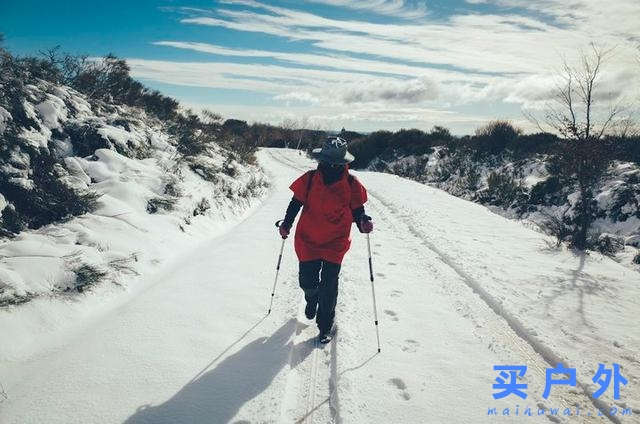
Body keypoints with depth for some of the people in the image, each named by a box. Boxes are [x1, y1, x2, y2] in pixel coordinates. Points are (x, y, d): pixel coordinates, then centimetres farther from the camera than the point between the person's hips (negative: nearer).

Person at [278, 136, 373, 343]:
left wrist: (363, 222, -20)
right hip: (308, 240, 1)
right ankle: (312, 299, 45)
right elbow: (296, 203, 4)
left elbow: (357, 211, 1)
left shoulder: (351, 184, -8)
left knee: (328, 286, -1)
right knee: (307, 282, 6)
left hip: (336, 243, -1)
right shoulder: (309, 179, -8)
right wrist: (286, 224, -6)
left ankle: (325, 326, 21)